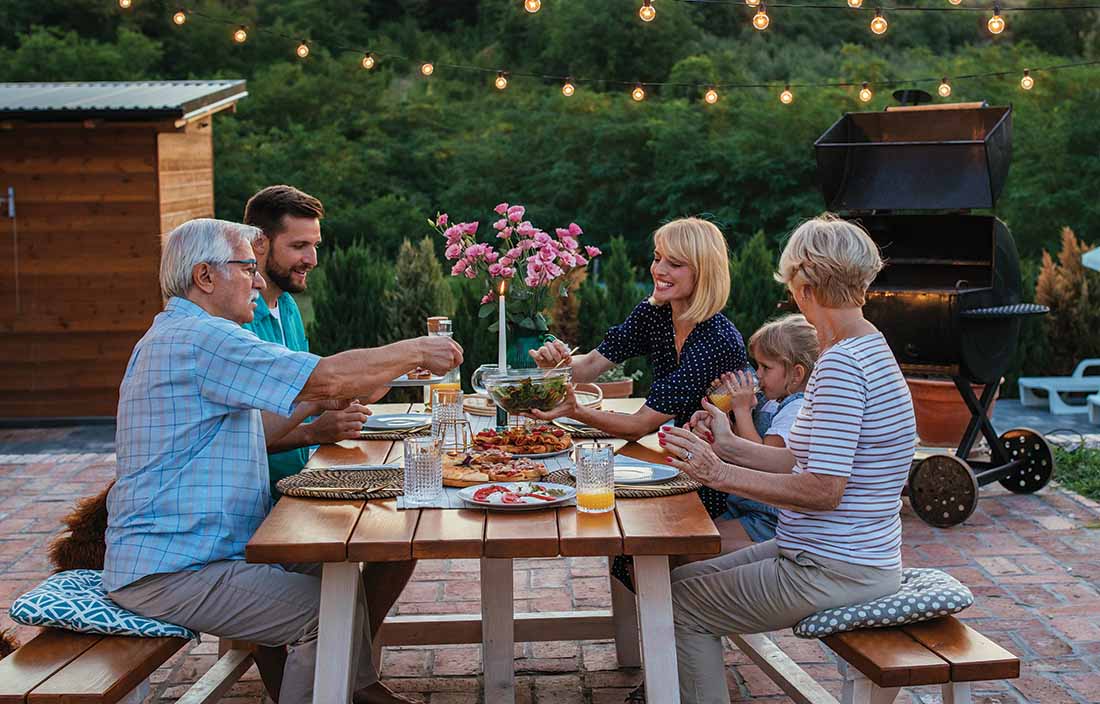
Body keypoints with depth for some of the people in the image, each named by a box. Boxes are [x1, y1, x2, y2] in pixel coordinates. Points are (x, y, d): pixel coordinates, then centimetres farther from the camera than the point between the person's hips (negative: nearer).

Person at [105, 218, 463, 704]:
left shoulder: (175, 336, 19)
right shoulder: (199, 337, -18)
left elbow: (248, 432, 22)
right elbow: (329, 378, -22)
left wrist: (319, 400, 12)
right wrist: (416, 351, -9)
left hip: (171, 552, 11)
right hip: (169, 571, -11)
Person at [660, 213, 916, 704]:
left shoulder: (841, 365, -22)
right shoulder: (866, 350, 10)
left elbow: (823, 490, -26)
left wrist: (721, 474, -22)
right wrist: (731, 446, 10)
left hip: (833, 572, -10)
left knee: (682, 606, -3)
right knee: (683, 579, 14)